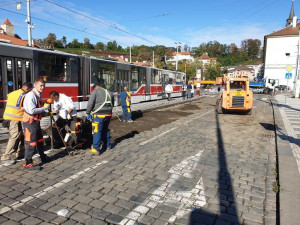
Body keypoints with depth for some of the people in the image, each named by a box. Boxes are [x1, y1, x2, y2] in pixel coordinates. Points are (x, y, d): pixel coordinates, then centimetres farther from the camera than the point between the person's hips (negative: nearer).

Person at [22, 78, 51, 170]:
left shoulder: (38, 95, 13)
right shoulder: (31, 95, -18)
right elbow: (32, 111, -26)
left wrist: (45, 112, 9)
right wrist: (44, 108, -17)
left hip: (36, 121, 10)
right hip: (30, 122, -10)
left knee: (40, 140, 21)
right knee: (31, 143, -5)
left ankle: (43, 158, 37)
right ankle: (28, 164, 4)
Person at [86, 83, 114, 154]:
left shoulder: (95, 92, -2)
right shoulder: (109, 93, 17)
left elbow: (90, 103, -9)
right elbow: (112, 104, 20)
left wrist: (88, 113, 0)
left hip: (99, 114, -6)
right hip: (108, 114, 7)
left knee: (97, 131, -2)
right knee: (105, 130, 21)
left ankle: (96, 149, -1)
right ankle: (107, 145, 30)